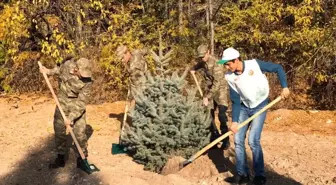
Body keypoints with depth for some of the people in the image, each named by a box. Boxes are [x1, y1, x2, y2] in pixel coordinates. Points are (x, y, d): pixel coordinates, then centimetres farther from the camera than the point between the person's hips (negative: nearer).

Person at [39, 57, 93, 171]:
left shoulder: (87, 81, -27)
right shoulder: (68, 65, -19)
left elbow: (81, 102, -26)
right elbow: (60, 69, 9)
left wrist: (71, 117, -29)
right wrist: (48, 72, 5)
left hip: (77, 103, -3)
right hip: (63, 100, 4)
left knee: (79, 132, -7)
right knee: (59, 129, 5)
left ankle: (82, 157, 11)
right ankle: (61, 157, 18)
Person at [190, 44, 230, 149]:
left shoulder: (216, 63, -24)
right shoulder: (201, 62, -1)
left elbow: (217, 83, -29)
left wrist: (207, 97, -30)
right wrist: (193, 69, 7)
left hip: (220, 89, -7)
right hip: (208, 89, 7)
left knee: (222, 115, -17)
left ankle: (226, 140, -6)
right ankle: (215, 136, 25)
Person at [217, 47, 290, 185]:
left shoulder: (255, 64, -19)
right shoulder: (230, 77, -8)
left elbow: (278, 68, -9)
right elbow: (235, 101, -4)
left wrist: (284, 87, -17)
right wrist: (234, 121, -10)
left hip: (260, 107, -4)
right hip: (244, 108, 5)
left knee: (253, 140, -15)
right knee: (238, 140, 0)